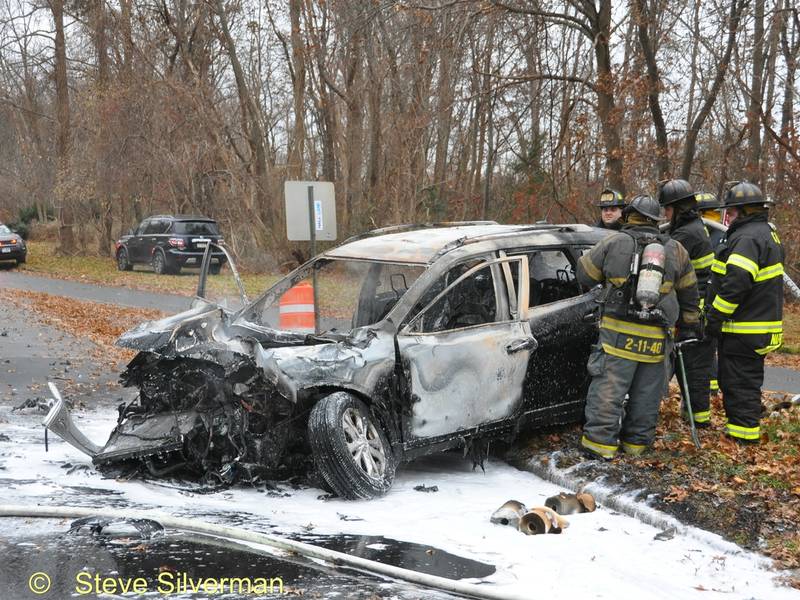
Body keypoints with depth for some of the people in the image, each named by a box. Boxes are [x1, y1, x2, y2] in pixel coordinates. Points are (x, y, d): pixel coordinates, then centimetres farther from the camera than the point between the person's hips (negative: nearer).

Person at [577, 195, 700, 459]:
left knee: (608, 388, -1)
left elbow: (584, 274, 9)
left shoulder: (614, 242, 1)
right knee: (646, 393, 12)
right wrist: (689, 327, 30)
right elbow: (689, 294, 19)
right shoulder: (676, 250, 12)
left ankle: (600, 441, -3)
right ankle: (637, 440, 20)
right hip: (657, 338, 3)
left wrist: (608, 279, 31)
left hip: (618, 331, -3)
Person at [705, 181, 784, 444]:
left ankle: (742, 434, 1)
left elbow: (735, 283, -28)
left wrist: (714, 318, -20)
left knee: (738, 383, -4)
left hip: (743, 331, -10)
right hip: (760, 328, 10)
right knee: (749, 380, 18)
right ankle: (748, 429, 27)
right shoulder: (767, 233, 17)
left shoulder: (748, 238, -18)